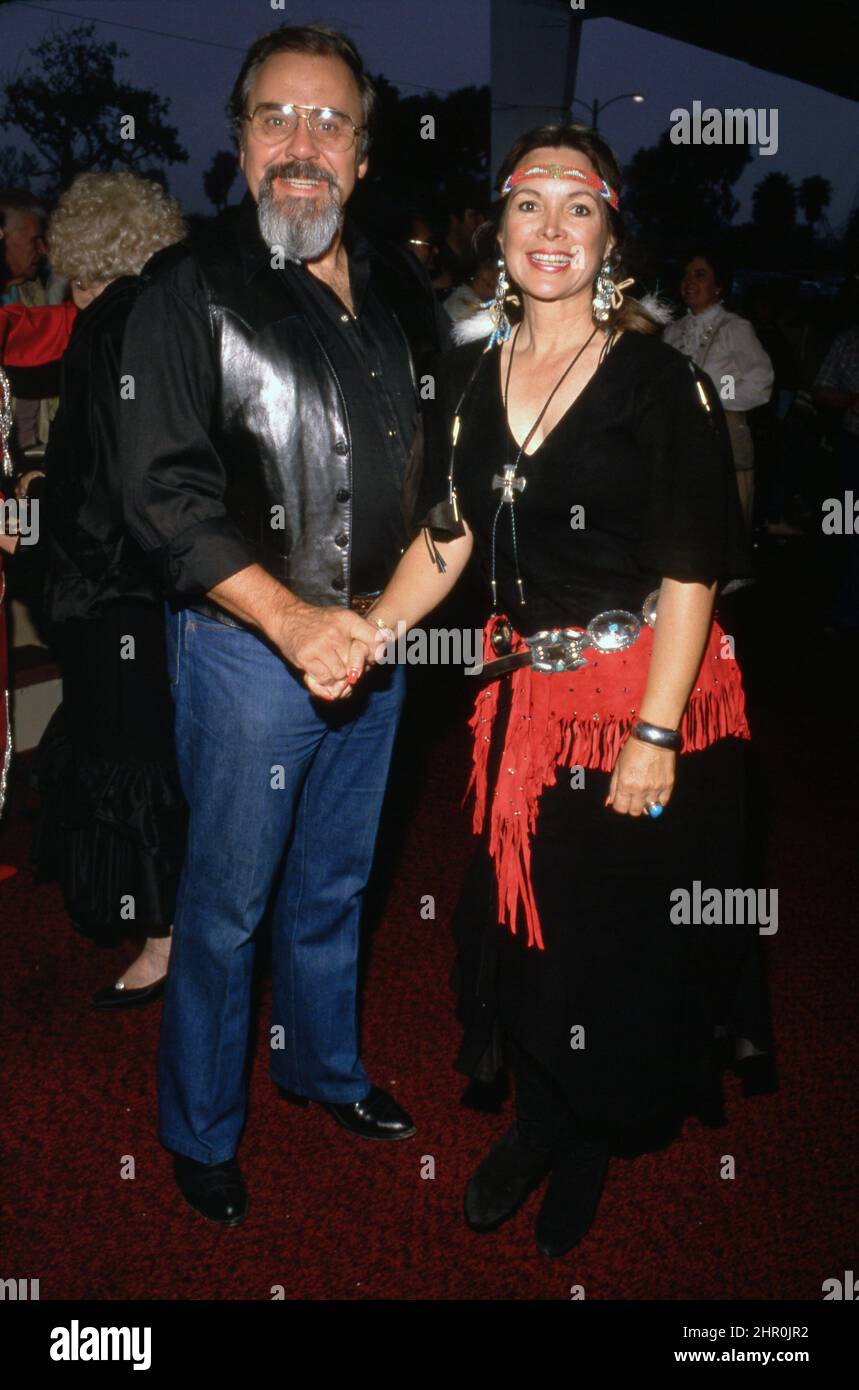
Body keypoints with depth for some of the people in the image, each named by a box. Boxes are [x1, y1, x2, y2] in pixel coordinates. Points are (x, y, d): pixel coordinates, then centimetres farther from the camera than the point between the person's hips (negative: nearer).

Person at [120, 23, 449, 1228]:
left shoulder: (399, 291, 7)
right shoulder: (192, 294, -8)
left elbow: (438, 455, 15)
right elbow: (167, 496, -14)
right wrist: (293, 621, -22)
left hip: (376, 639, 5)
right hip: (248, 643, -5)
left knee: (336, 880, 19)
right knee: (230, 902, 6)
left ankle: (326, 1065, 41)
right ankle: (199, 1130, 27)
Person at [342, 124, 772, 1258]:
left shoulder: (660, 378, -10)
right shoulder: (470, 376, 6)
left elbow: (691, 576, -13)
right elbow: (445, 540, 7)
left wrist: (653, 735, -18)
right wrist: (364, 643, -6)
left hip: (644, 696, -4)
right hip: (528, 694, 5)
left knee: (613, 939, 8)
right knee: (520, 919, 13)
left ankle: (588, 1149, 34)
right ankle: (535, 1127, 37)